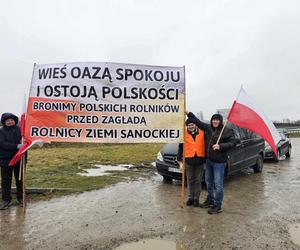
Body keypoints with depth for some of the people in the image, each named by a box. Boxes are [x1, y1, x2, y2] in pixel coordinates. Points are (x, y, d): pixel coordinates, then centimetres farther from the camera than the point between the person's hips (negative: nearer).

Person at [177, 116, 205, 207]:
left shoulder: (202, 133, 2)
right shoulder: (184, 134, 0)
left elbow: (206, 145, 8)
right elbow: (181, 147, 4)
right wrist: (179, 158, -1)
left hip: (199, 160, 0)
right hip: (189, 160, 0)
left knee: (198, 180, 8)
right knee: (190, 180, 10)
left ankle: (196, 198, 21)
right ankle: (191, 197, 23)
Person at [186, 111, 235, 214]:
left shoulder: (227, 131, -10)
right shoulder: (208, 128, 6)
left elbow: (232, 143, -14)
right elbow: (198, 122, 15)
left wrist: (220, 146, -25)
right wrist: (189, 114, 13)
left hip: (219, 161, -7)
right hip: (208, 160, 7)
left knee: (218, 184, -1)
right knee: (208, 182, 19)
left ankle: (217, 206, 12)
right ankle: (210, 200, 37)